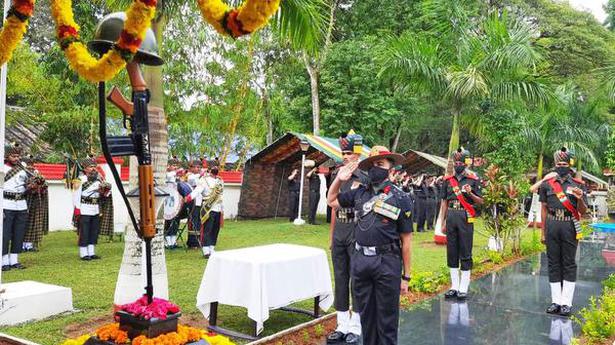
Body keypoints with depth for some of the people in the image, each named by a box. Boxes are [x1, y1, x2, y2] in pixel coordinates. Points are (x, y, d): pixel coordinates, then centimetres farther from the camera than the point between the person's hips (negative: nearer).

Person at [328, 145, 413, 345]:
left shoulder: (400, 198, -4)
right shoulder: (360, 193, 7)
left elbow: (406, 240, -4)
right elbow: (331, 201, 21)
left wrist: (406, 276, -4)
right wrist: (339, 179, 5)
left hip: (387, 262, -4)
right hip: (360, 259, 4)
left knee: (386, 317, 7)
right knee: (365, 313, 17)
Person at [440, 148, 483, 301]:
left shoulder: (473, 179, 2)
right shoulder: (448, 180, 11)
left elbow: (480, 201, 3)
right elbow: (444, 202, 13)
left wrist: (470, 193, -16)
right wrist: (443, 222, 8)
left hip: (465, 217, -4)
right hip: (451, 216, 4)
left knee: (465, 253, -1)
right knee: (451, 252, 7)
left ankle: (464, 288, 5)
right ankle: (454, 286, 17)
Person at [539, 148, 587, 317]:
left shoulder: (578, 184, 3)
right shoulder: (547, 184, 9)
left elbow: (583, 211, 2)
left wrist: (580, 199, -20)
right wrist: (543, 232, 9)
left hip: (570, 226, -2)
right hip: (552, 225, 2)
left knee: (569, 264, 2)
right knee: (553, 263, 5)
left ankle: (567, 302, 5)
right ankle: (556, 301, 12)